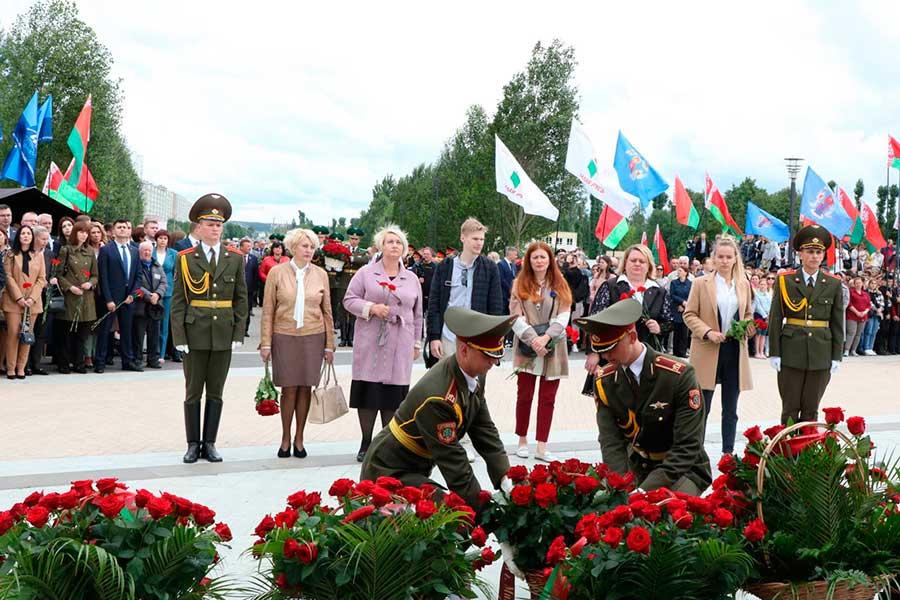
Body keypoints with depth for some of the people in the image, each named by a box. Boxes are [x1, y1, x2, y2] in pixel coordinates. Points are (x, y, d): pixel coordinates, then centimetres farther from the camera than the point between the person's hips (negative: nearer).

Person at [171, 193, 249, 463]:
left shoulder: (235, 258, 6)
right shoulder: (185, 258, 0)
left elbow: (241, 298, 7)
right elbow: (178, 300, -2)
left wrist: (239, 334, 0)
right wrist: (179, 337, -8)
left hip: (224, 335, 2)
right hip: (195, 334, -2)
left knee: (216, 392, 8)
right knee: (193, 392, 4)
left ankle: (209, 444, 16)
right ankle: (193, 444, 13)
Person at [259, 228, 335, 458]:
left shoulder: (320, 274, 6)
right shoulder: (277, 272, 0)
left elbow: (327, 312, 10)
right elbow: (268, 311, 2)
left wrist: (329, 345, 7)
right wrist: (266, 343, -3)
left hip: (313, 336, 2)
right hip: (284, 336, -2)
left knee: (305, 387, 4)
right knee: (289, 388, -2)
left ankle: (299, 438, 15)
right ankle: (285, 438, 11)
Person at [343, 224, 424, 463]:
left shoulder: (412, 279, 13)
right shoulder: (365, 273, 4)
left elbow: (417, 314, 17)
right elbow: (349, 300, 1)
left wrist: (417, 343, 15)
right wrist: (371, 308, -14)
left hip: (400, 345, 2)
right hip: (370, 342, -2)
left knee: (394, 393, 1)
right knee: (369, 390, -2)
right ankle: (366, 443, 8)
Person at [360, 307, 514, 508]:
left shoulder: (475, 376, -4)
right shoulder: (436, 397, -31)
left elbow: (485, 430, 0)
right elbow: (453, 461, -26)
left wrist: (505, 478, -10)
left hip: (415, 469, 9)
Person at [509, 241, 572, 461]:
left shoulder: (559, 286, 8)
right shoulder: (520, 284, 5)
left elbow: (564, 316, -1)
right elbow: (516, 316, -4)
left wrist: (546, 337, -15)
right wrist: (533, 339, -16)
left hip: (553, 349, 1)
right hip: (527, 348, -1)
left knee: (548, 399, 3)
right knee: (524, 396, 3)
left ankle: (542, 447, 6)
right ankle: (522, 441, 18)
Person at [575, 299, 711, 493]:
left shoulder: (679, 375, -20)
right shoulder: (604, 382, -6)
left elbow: (688, 447, -22)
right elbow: (611, 443, -12)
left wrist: (645, 491, -32)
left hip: (683, 469, -4)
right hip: (636, 468, 5)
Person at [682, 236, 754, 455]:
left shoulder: (744, 284, 9)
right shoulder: (700, 283, -1)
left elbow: (748, 314, 17)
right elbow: (689, 315, -1)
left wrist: (747, 328, -5)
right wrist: (707, 332, -16)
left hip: (735, 351, 3)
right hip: (707, 352, -3)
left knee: (730, 409, 9)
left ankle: (728, 453, 17)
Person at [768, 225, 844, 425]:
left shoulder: (833, 284, 5)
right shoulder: (785, 281, 0)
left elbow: (837, 323, 7)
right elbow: (775, 319, 0)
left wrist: (836, 356, 3)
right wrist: (774, 353, -4)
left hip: (821, 355, 2)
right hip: (791, 354, -1)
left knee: (811, 410, 7)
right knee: (790, 409, 2)